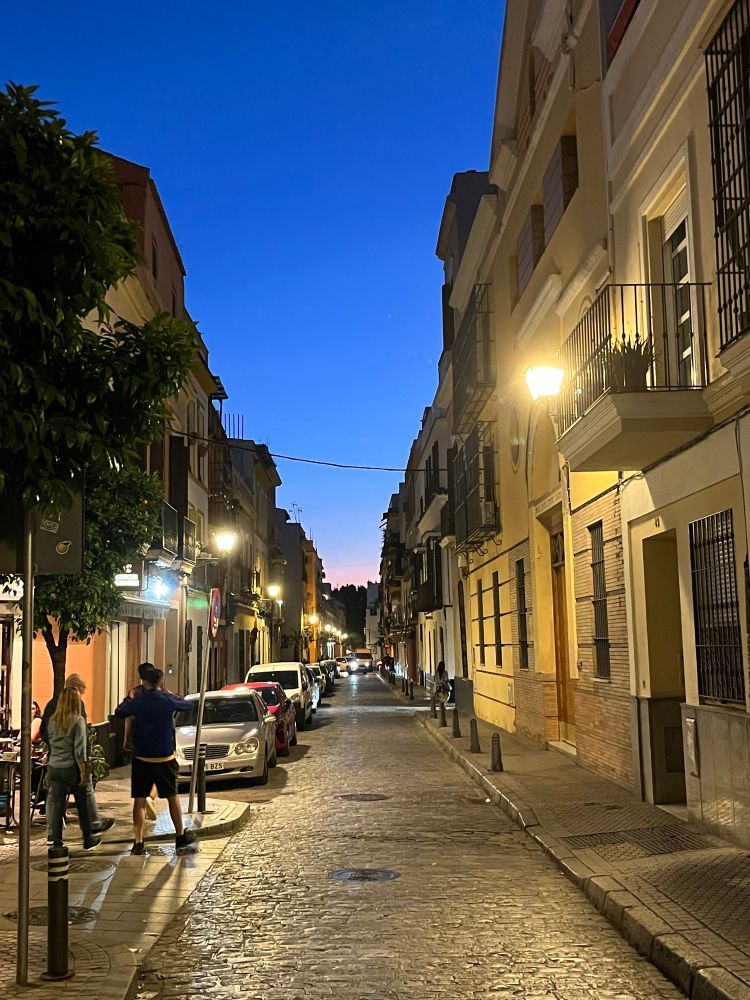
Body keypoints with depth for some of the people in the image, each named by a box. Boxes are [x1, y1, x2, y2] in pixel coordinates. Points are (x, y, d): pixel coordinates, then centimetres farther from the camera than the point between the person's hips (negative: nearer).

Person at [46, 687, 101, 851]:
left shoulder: (52, 721, 3)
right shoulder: (78, 721, -12)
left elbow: (49, 743, 11)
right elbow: (79, 750, -14)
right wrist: (84, 772, -11)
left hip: (54, 768, 4)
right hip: (71, 768, -4)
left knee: (56, 805, 7)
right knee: (83, 805, 10)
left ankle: (56, 842, 7)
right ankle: (88, 840, 20)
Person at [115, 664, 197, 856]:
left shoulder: (136, 702, -7)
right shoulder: (168, 700, -8)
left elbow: (118, 713, 11)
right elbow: (188, 705, 10)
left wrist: (128, 698, 27)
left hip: (141, 759, 0)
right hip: (164, 759, 0)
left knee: (139, 800, 5)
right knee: (173, 797, 13)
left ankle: (138, 842, 2)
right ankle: (181, 836, 23)